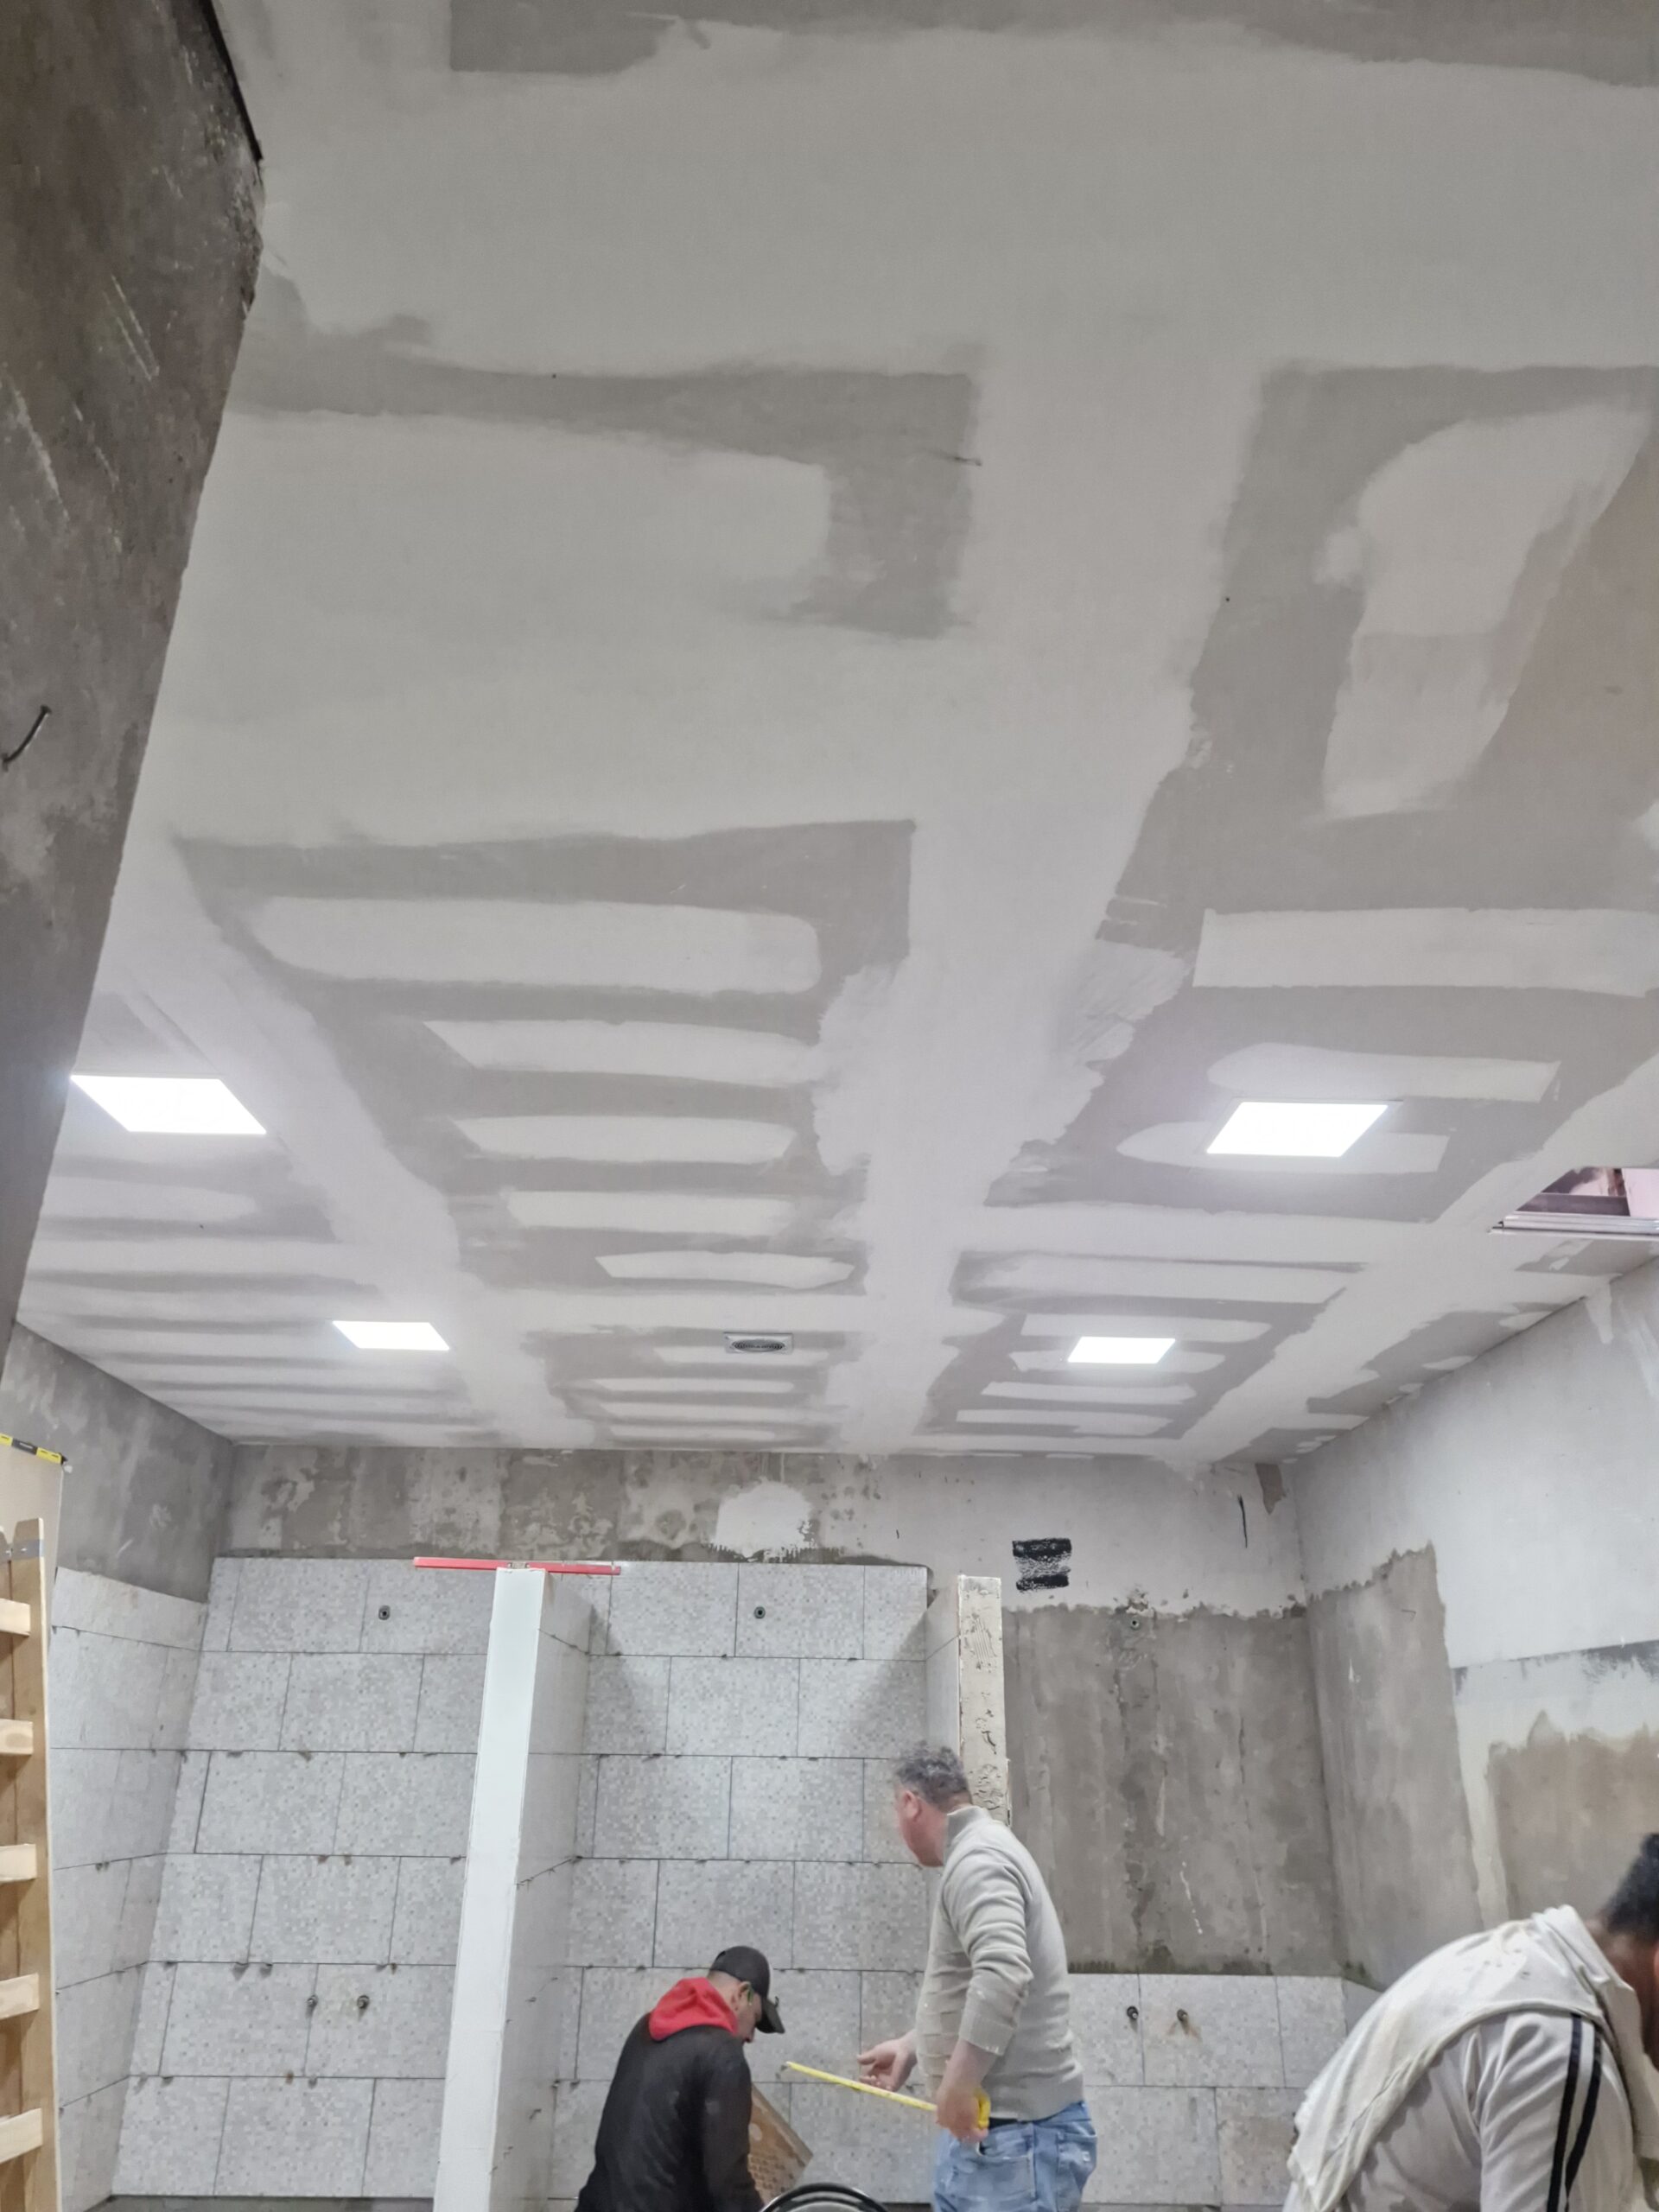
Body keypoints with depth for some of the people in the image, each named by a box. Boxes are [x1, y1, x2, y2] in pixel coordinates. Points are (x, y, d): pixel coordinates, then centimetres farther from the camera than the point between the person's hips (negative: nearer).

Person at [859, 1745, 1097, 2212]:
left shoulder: (977, 1859, -17)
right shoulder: (976, 1854, 16)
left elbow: (1002, 1976, -33)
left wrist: (957, 2085, -27)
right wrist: (911, 2046, 30)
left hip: (1014, 2135, -10)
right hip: (985, 2129, 10)